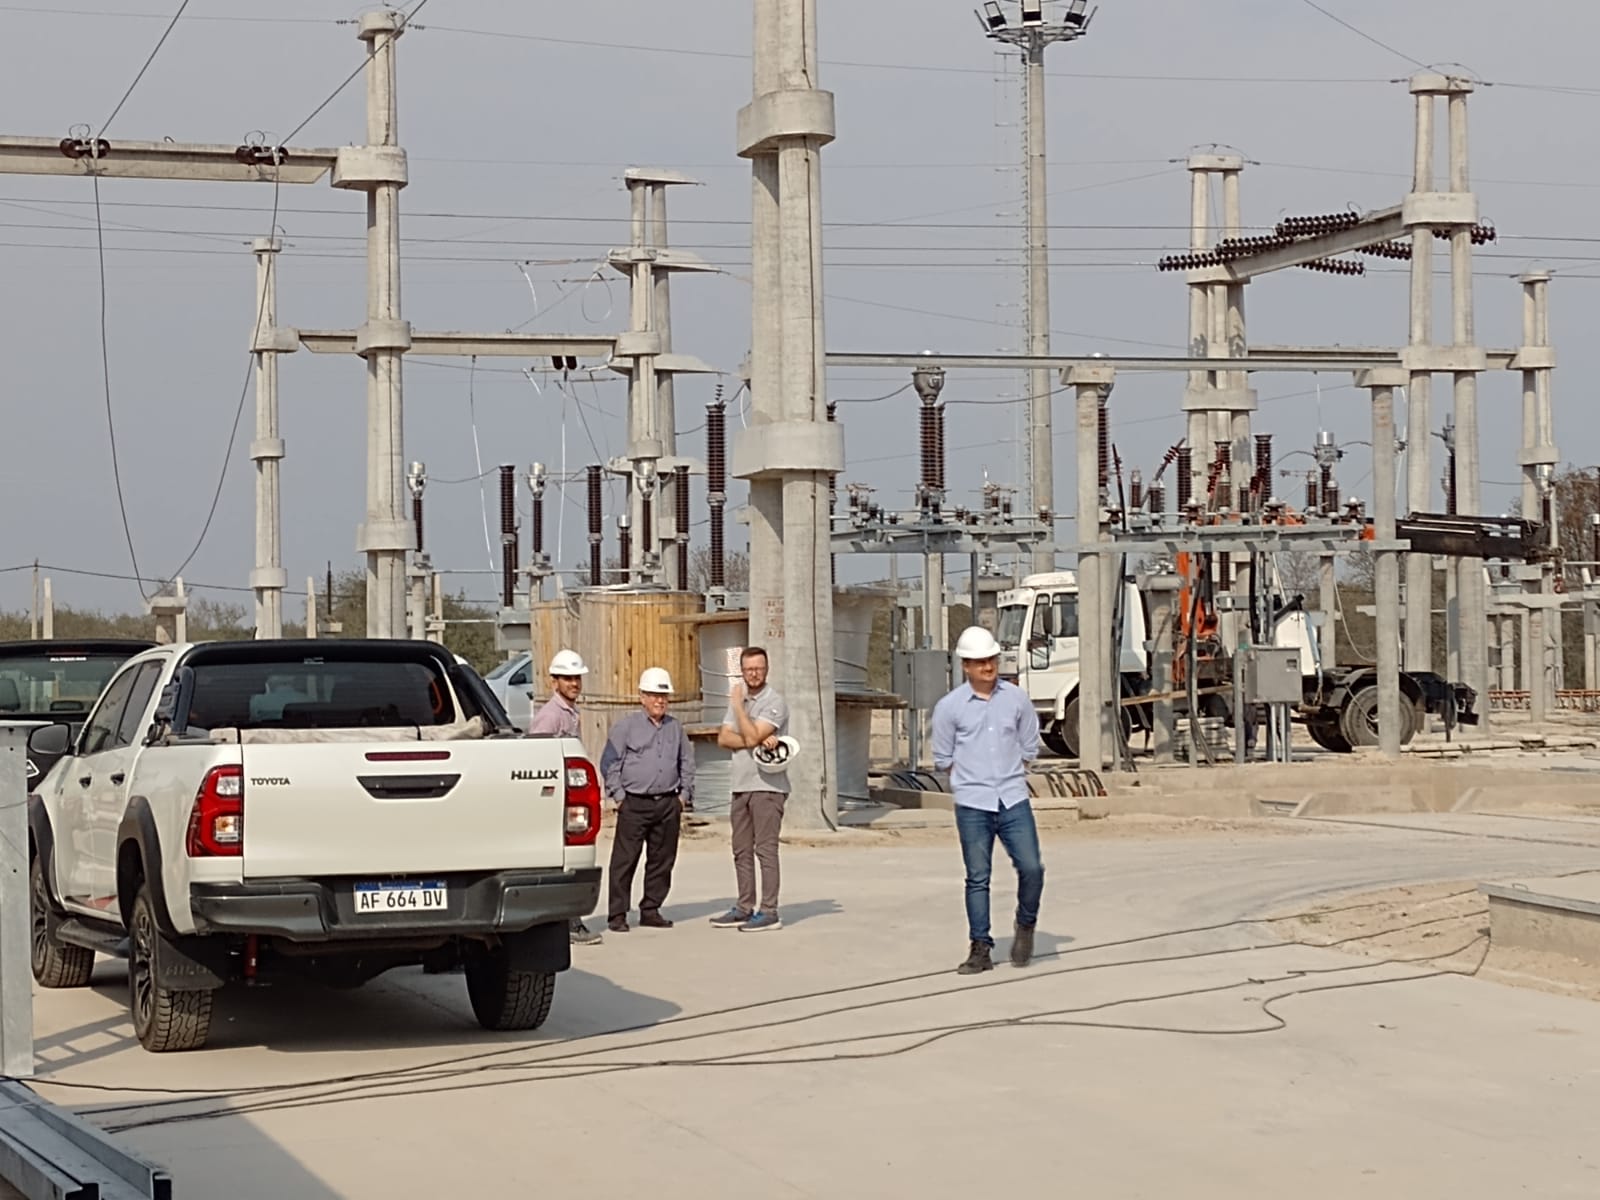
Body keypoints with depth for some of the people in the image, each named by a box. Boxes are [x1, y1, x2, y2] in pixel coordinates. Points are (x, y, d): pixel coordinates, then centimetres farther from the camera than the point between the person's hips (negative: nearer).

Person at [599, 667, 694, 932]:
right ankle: (618, 914, -2)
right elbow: (609, 763, 0)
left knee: (662, 860, 7)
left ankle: (651, 910, 17)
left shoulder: (675, 728, 14)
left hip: (668, 804, 5)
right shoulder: (626, 726, 0)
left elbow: (687, 763, 22)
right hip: (634, 804, -4)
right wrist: (619, 795, -6)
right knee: (625, 860, -5)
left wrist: (684, 794, 13)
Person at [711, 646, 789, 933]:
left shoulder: (773, 702, -9)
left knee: (765, 849, -9)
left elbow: (751, 737, -20)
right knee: (741, 850, 10)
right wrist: (757, 741, -12)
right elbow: (723, 738, 4)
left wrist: (738, 705, -11)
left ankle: (769, 912, -8)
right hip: (741, 785, 8)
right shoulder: (739, 697, 15)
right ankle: (744, 909, 16)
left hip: (767, 785, -8)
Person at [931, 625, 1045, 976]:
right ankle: (980, 949, 9)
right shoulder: (950, 707, -1)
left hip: (1014, 801, 1)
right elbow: (943, 759, 6)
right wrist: (973, 779, 6)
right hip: (972, 805, -1)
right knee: (977, 878, 2)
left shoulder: (1017, 699, 5)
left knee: (1031, 868, -9)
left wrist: (1010, 775, 9)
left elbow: (1029, 749, 15)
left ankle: (1026, 926, 17)